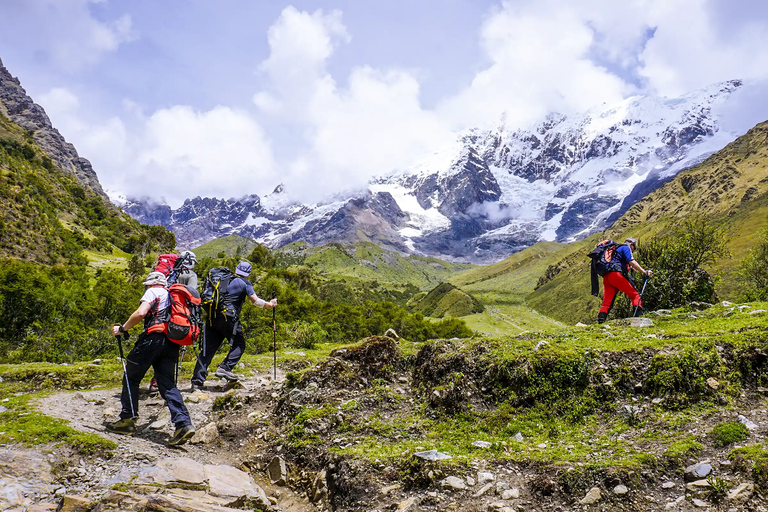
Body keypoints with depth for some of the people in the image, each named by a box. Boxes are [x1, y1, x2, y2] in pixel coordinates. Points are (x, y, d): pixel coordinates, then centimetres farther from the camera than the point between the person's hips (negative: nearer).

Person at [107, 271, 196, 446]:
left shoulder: (153, 292, 5)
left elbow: (140, 313, -11)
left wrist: (122, 328, 0)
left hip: (154, 338, -7)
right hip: (172, 343, 7)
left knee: (131, 377, 10)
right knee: (168, 385, 2)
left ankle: (127, 419, 13)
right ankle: (184, 424, -14)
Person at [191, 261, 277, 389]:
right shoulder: (244, 283, 2)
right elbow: (256, 301, -2)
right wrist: (270, 304, 13)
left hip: (212, 317, 6)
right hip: (228, 318, -6)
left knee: (208, 349, 8)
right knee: (239, 345, 11)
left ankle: (197, 380, 5)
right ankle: (224, 368, -5)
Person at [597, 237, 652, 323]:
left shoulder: (616, 249, 34)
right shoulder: (626, 248, 7)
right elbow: (631, 262, -8)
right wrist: (644, 272, -10)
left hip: (606, 277, 8)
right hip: (616, 274, -8)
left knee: (607, 301, 5)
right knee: (635, 295, -1)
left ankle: (600, 320, -5)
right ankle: (639, 315, -13)